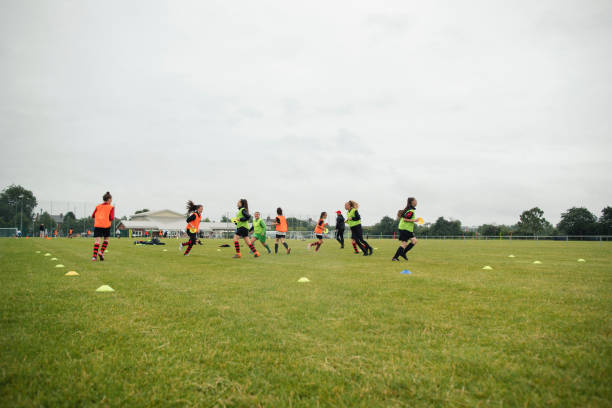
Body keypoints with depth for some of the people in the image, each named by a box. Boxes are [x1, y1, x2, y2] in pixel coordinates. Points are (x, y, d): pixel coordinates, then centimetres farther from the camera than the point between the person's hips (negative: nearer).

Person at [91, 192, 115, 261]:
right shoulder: (111, 207, 3)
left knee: (97, 240, -1)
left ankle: (94, 256, -12)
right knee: (106, 239, 16)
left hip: (97, 225, 3)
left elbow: (93, 216, 13)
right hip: (106, 225, -3)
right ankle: (101, 252, 1)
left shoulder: (98, 206, 15)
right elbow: (111, 218, -7)